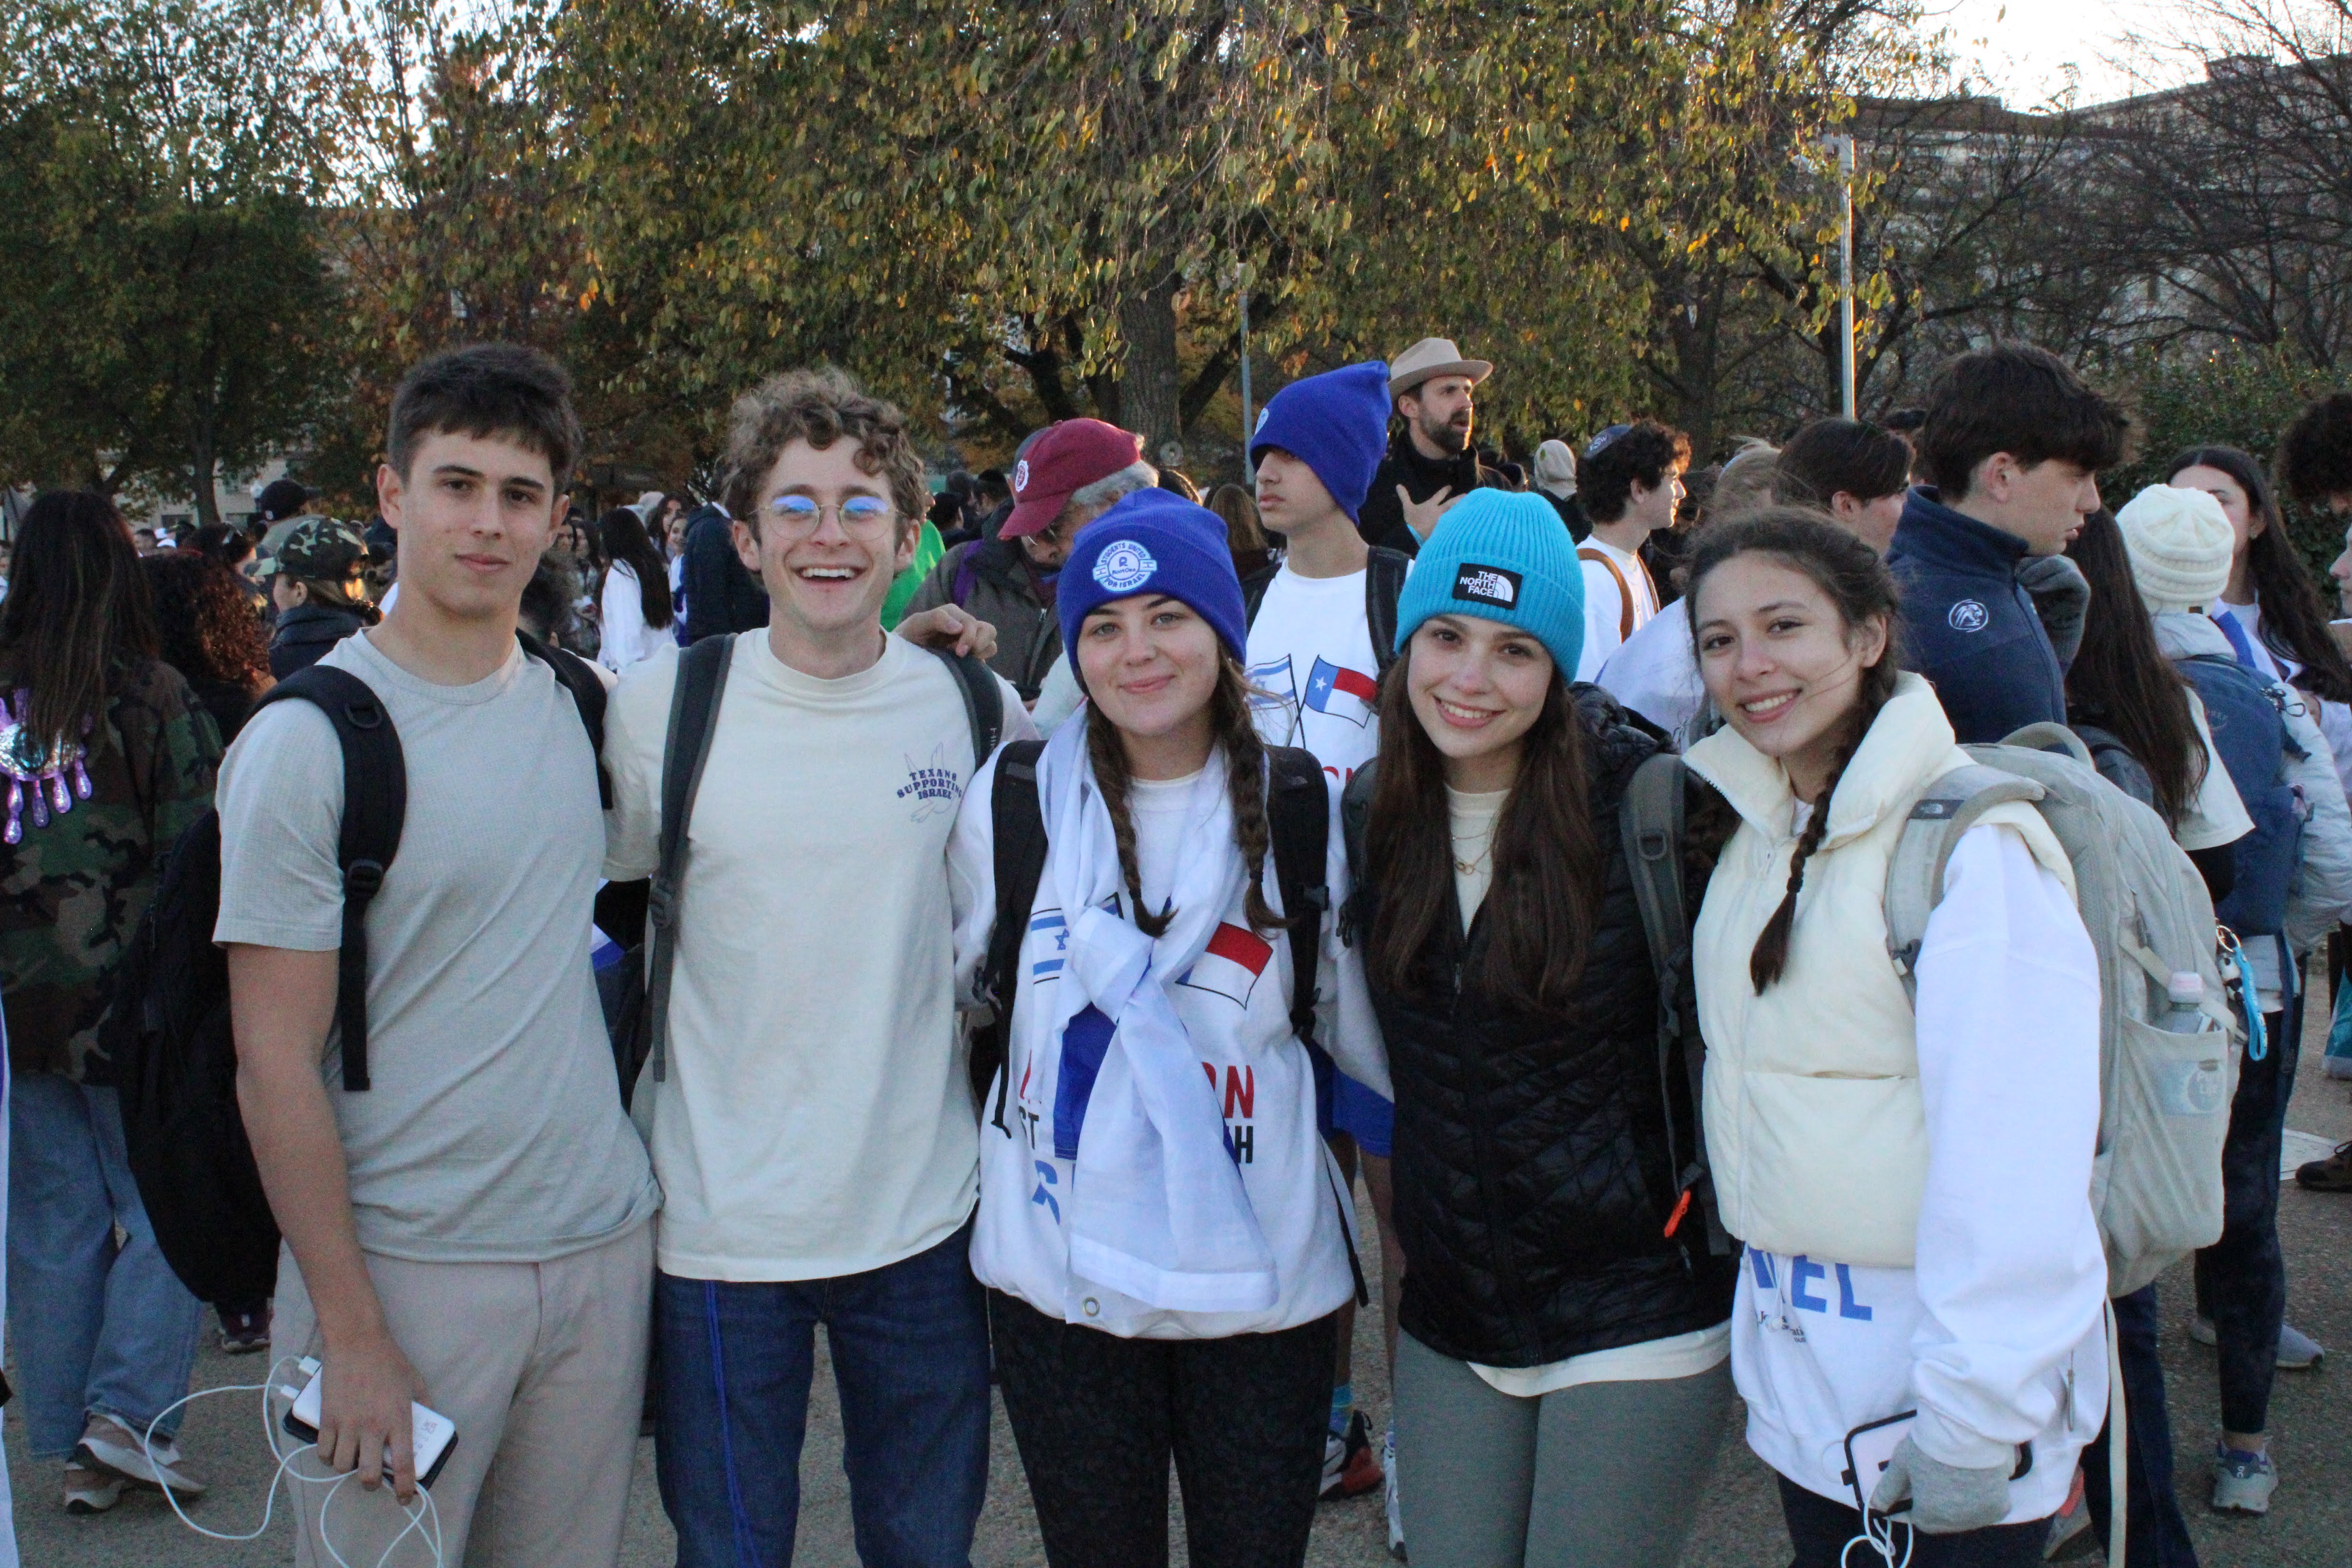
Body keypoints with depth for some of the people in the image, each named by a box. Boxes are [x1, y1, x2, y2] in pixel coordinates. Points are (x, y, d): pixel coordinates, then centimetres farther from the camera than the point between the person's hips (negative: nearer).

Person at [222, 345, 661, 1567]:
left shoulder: (584, 706, 5)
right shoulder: (310, 738, -10)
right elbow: (275, 1062, -10)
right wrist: (351, 1334, -13)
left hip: (605, 1248, 5)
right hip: (404, 1269, -5)